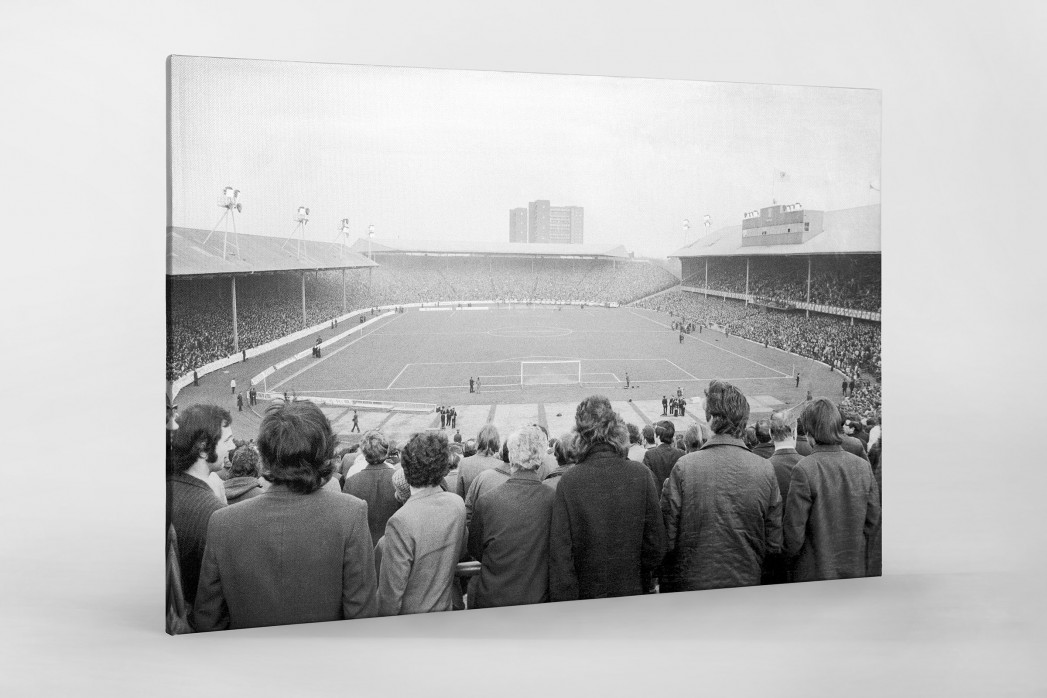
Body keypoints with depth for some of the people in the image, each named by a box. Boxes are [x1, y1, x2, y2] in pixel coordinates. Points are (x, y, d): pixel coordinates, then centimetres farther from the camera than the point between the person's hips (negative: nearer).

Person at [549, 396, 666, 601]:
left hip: (585, 594, -1)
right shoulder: (642, 476, -9)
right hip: (632, 591, 1)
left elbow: (560, 553, -12)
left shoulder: (568, 482, -14)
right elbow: (656, 547, -5)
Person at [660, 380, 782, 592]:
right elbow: (774, 544, -2)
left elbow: (666, 539, -11)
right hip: (747, 583, 2)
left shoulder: (684, 468, -15)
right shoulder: (766, 471, -8)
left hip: (690, 583, -2)